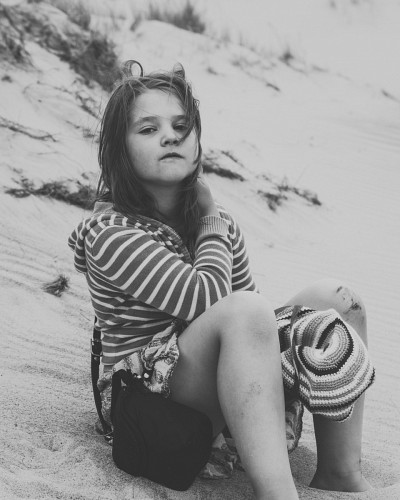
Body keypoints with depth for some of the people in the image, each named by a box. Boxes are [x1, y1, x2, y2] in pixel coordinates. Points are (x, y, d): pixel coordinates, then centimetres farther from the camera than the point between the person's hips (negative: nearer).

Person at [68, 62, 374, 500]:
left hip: (220, 391, 8)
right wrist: (211, 220, -9)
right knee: (245, 310, -34)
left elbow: (253, 319, 12)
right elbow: (206, 298, -25)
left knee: (334, 297, -7)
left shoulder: (217, 224, 8)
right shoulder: (111, 234, -15)